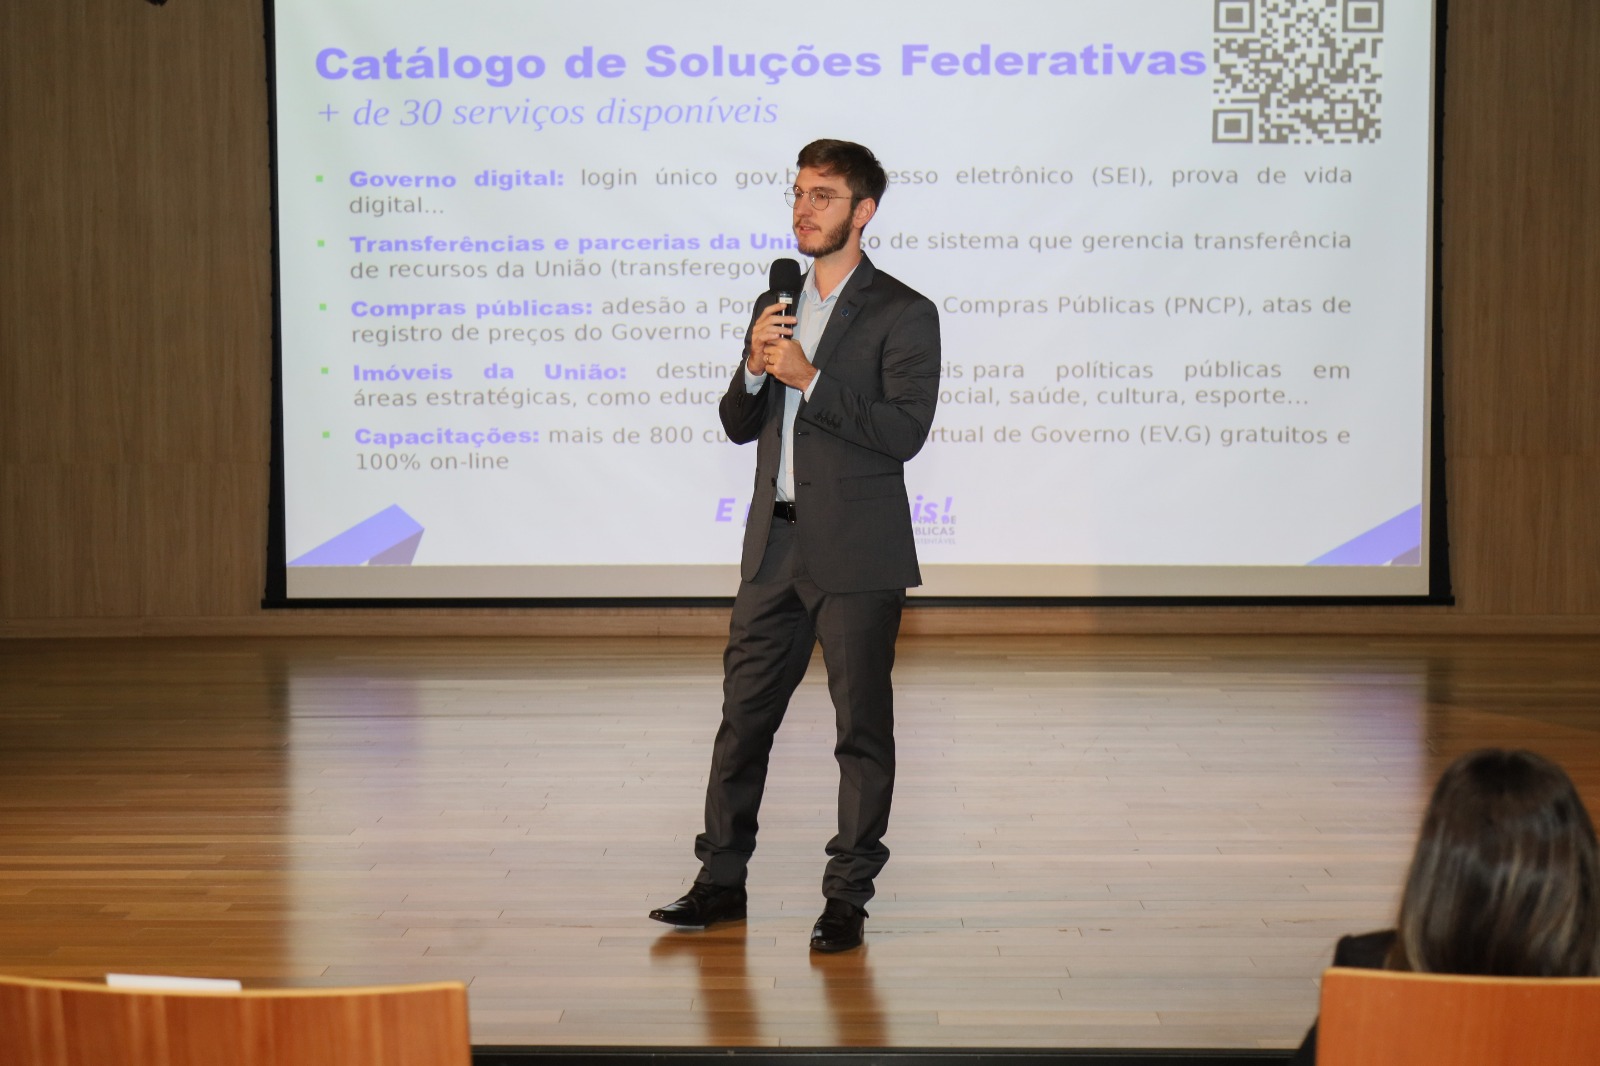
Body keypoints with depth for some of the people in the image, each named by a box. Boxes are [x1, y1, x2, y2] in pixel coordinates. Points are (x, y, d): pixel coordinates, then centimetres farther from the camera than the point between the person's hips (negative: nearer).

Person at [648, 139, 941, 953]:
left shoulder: (903, 314, -5)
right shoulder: (775, 307, 14)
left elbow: (905, 430, -16)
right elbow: (738, 426, 15)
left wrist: (808, 379, -19)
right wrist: (754, 369, -6)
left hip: (857, 555, -6)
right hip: (774, 549, 6)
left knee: (861, 724, 1)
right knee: (744, 712, 9)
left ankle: (847, 894, 9)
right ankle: (721, 879, 18)